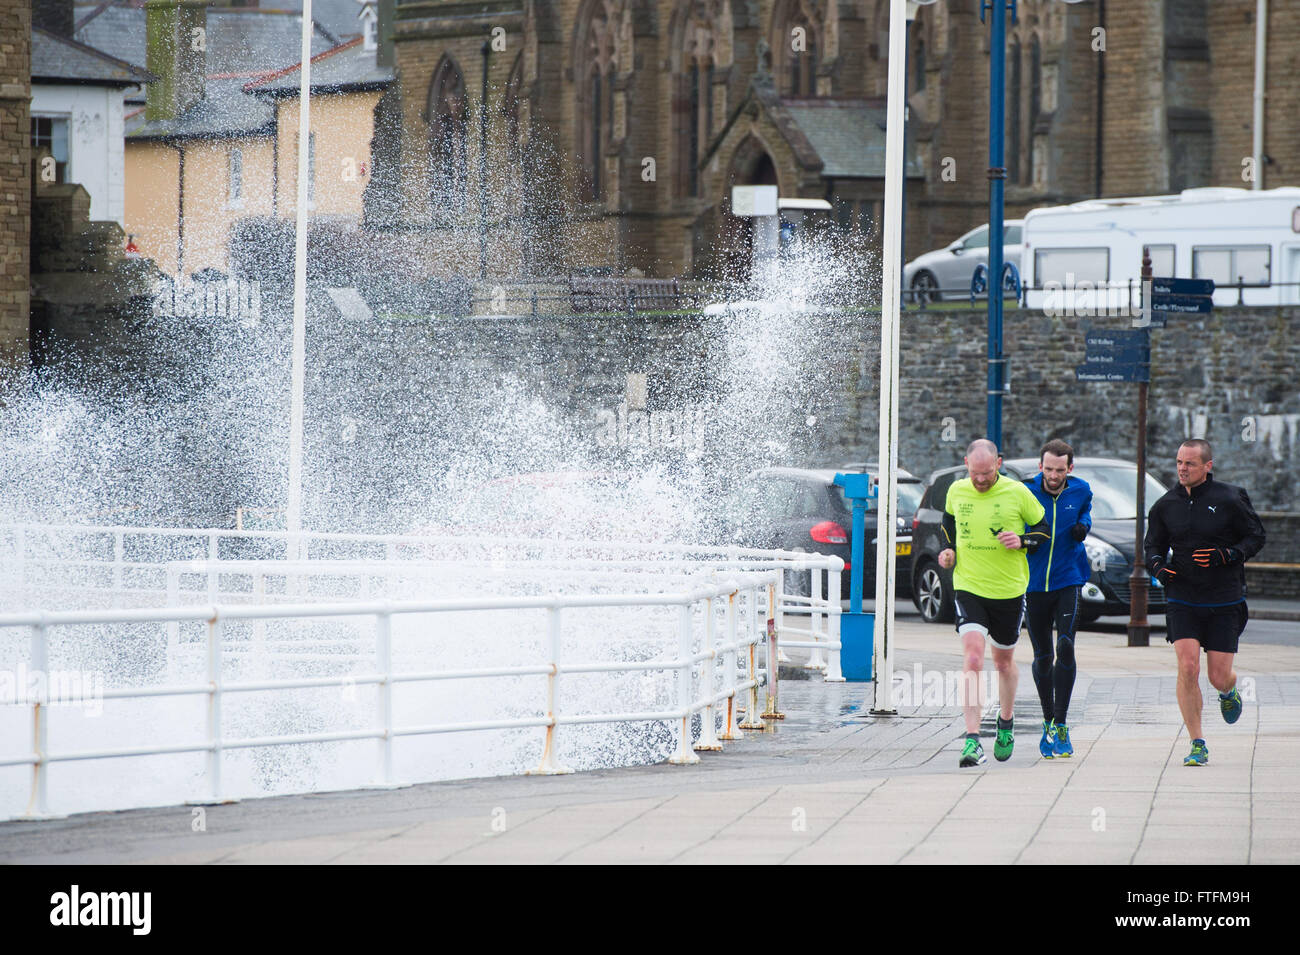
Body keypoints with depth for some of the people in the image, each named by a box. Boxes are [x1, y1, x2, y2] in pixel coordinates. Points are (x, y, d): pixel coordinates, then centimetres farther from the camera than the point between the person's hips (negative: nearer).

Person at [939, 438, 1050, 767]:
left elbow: (1045, 528, 3)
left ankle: (1006, 722, 43)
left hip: (1009, 590, 0)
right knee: (972, 657, -17)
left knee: (1004, 661, 15)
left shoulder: (1017, 493, -8)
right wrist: (948, 549, 5)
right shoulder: (957, 491, -1)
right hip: (968, 587, 0)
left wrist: (1022, 540, -15)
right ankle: (972, 740, -21)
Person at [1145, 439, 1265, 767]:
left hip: (1225, 602, -1)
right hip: (1182, 600, 1)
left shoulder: (1230, 499, -6)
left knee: (1219, 677, 0)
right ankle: (1197, 746, -5)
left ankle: (1229, 691, 40)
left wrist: (1227, 556, -16)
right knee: (1188, 668, -15)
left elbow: (1256, 536, 0)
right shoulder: (1165, 505, 3)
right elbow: (1153, 544, 14)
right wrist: (1157, 565, -9)